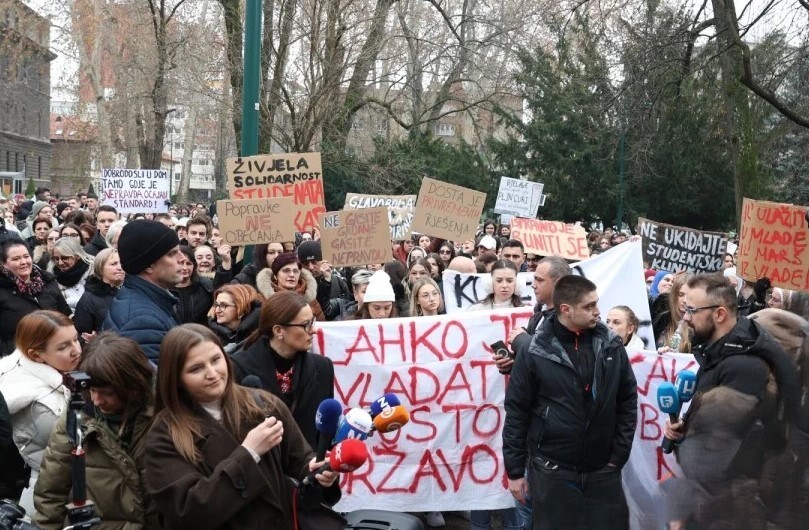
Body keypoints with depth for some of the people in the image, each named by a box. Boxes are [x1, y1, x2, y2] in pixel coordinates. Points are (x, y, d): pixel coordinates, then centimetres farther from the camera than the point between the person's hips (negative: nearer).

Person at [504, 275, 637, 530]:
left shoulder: (611, 347, 0)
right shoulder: (535, 353, -8)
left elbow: (628, 402, 6)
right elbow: (516, 412, -3)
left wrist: (619, 455, 2)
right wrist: (515, 470, -2)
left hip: (603, 471, 2)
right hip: (552, 472, -2)